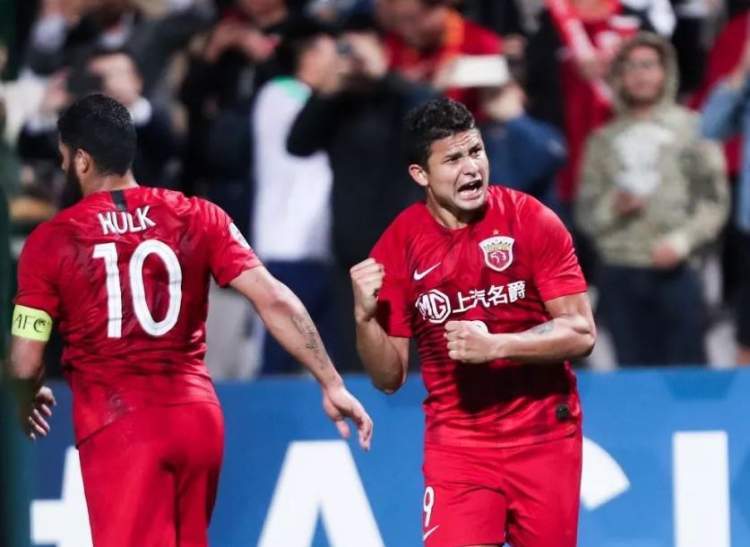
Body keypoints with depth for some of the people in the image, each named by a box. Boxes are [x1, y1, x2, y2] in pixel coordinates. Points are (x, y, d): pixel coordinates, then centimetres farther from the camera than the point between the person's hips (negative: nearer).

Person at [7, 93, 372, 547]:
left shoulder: (51, 241, -3)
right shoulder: (199, 219, 5)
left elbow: (26, 364, -1)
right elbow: (275, 301, -3)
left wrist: (30, 402, 22)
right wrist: (332, 384, 1)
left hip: (118, 427, -4)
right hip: (198, 419, 4)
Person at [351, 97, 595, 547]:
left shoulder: (532, 220, -7)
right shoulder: (399, 246, -3)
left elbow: (581, 333, -10)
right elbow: (389, 377, 2)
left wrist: (495, 345, -24)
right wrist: (365, 316, -17)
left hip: (544, 437, 0)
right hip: (456, 439, 0)